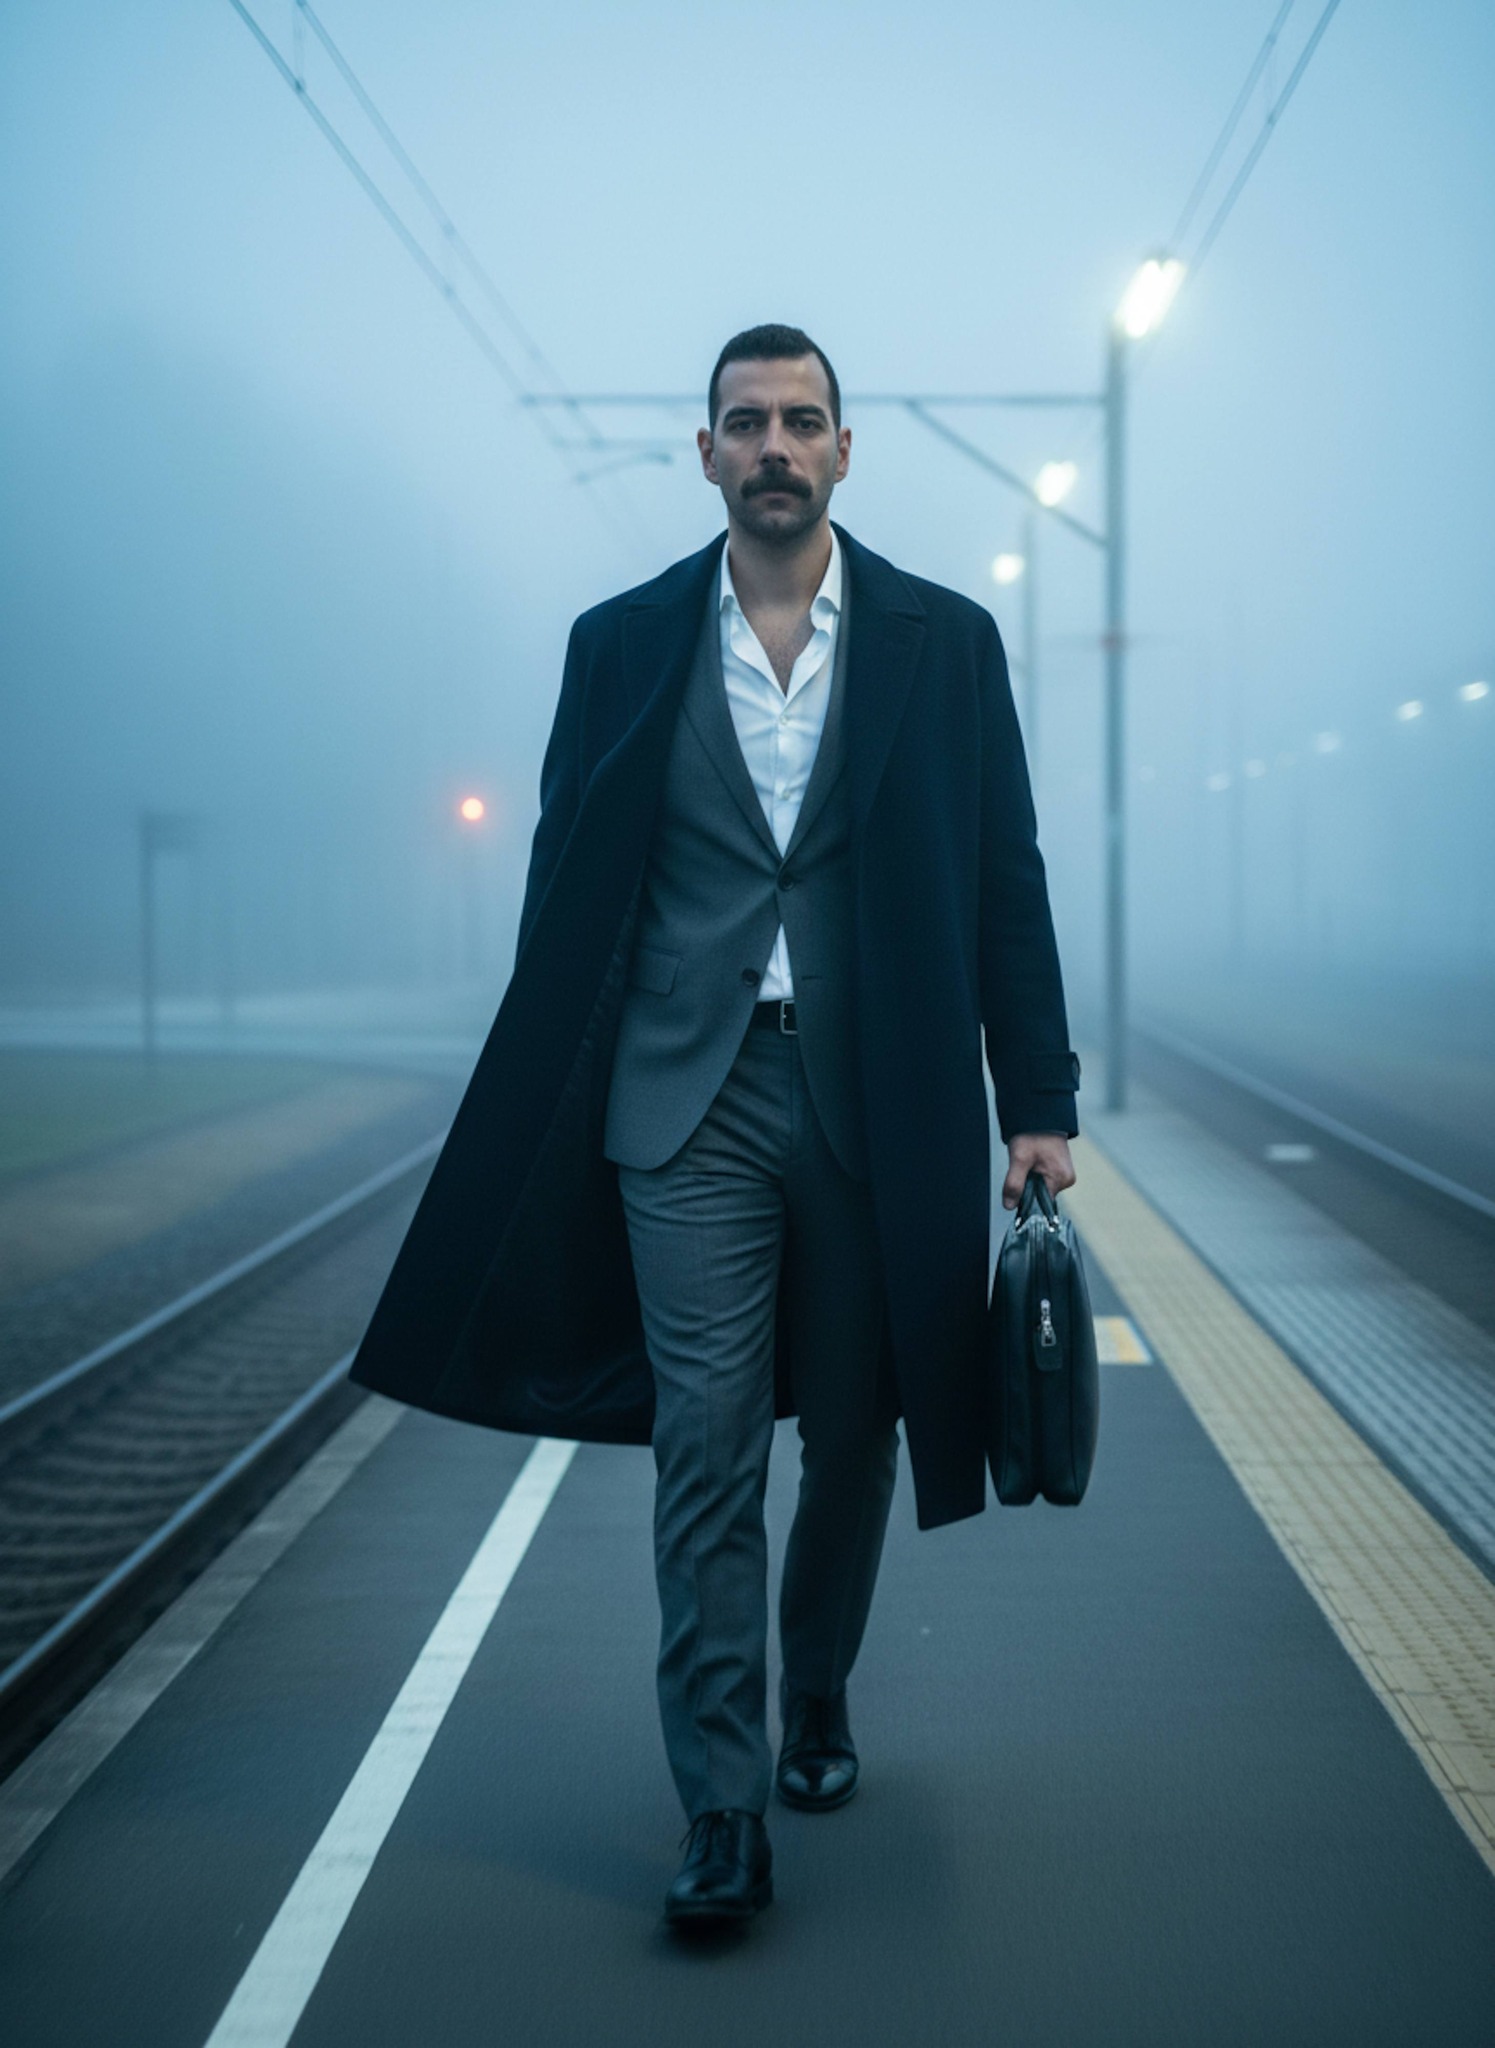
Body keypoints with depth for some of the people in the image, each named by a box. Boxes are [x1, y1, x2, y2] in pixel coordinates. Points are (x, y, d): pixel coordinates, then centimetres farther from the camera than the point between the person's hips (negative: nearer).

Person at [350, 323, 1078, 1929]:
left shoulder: (944, 641, 4)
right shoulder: (622, 645, 5)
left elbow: (1005, 884, 3)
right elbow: (567, 894, 7)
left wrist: (1037, 1105, -1)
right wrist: (545, 1119, 5)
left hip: (877, 1100, 1)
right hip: (691, 1098, 0)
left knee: (853, 1436, 11)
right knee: (706, 1447, -5)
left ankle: (817, 1699, 35)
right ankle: (723, 1811, 0)